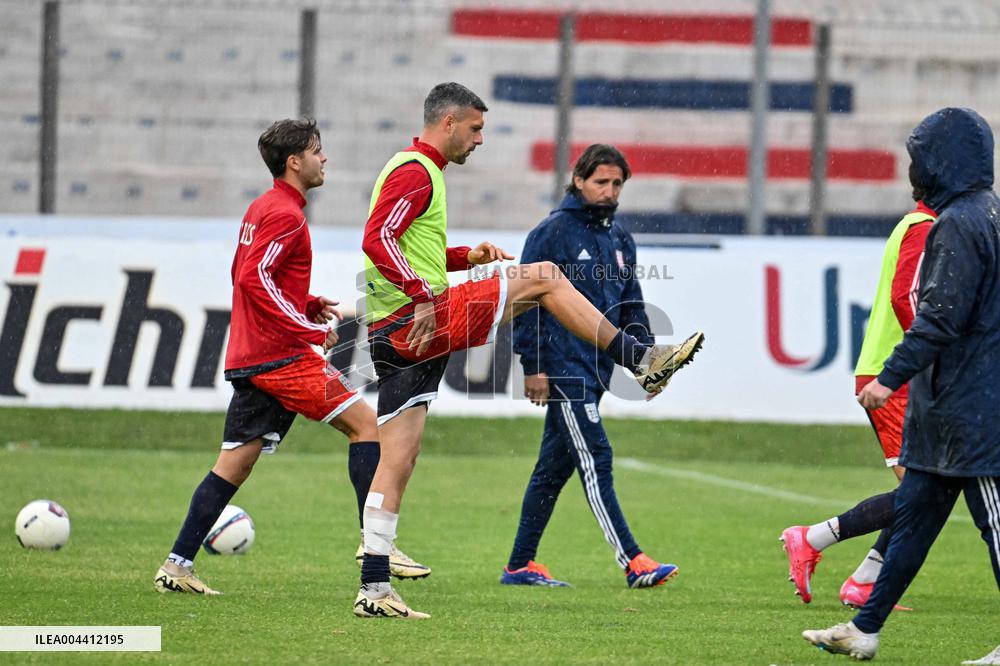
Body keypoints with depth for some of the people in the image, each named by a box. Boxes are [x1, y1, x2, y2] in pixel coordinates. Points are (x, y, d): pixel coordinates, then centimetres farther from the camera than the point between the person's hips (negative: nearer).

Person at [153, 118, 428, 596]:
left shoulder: (261, 209, 19)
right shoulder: (285, 215, -12)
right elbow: (254, 279, -22)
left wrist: (310, 305, 15)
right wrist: (310, 329, -19)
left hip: (248, 358, 10)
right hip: (282, 357, -10)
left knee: (234, 464, 9)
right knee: (365, 423, -5)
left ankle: (178, 565, 5)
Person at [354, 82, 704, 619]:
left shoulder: (412, 169, 23)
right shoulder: (416, 172, -9)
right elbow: (376, 241, -21)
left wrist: (466, 257, 16)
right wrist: (424, 294, -27)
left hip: (394, 333, 10)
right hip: (416, 319, -10)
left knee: (398, 459, 6)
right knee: (544, 277, -5)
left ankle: (374, 588, 3)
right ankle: (640, 359, -1)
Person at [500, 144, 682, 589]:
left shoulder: (620, 239, 16)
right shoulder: (552, 233, -7)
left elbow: (631, 305, 22)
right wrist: (533, 366, -13)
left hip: (596, 369, 8)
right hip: (563, 368, -8)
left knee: (554, 467, 11)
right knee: (595, 460, -12)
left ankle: (520, 564, 16)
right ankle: (632, 562, -17)